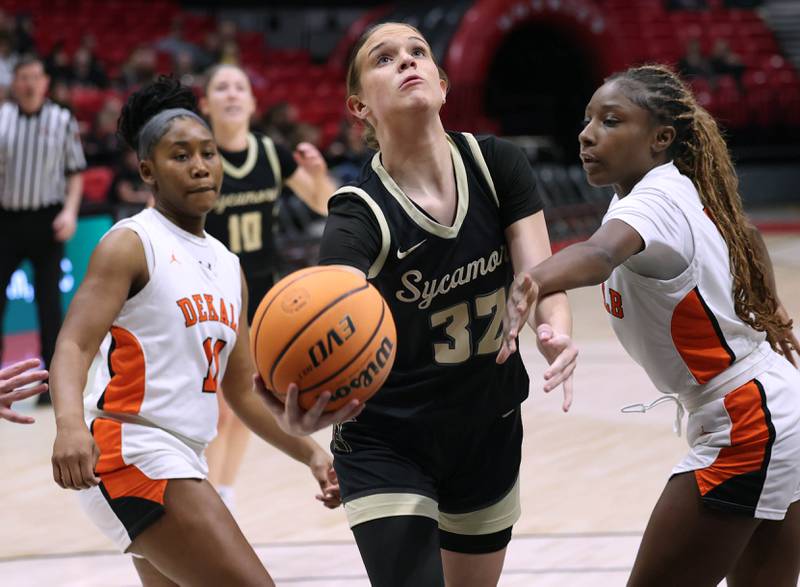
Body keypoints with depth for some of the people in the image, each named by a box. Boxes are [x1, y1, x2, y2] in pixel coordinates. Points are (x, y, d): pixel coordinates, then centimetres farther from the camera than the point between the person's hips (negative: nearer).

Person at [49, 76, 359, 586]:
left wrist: (309, 451, 11)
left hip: (182, 462, 9)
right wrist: (70, 423, -37)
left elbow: (243, 392, 23)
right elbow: (74, 345, -18)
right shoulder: (131, 244, -5)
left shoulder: (228, 267, 18)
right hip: (133, 453, -9)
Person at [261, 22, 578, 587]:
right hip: (387, 446, -4)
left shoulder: (498, 165, -12)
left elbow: (542, 283, -18)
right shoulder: (359, 215, -24)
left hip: (490, 432, 5)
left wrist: (556, 336, -43)